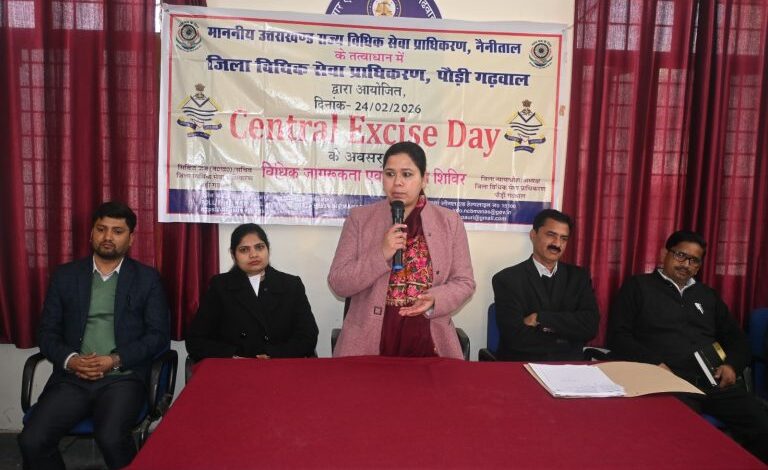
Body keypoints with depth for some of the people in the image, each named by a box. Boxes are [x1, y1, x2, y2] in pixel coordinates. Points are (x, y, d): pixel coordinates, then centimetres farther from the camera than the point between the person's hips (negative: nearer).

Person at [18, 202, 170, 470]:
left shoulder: (147, 278, 6)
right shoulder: (65, 275, 13)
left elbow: (159, 335, 0)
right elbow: (48, 332, 10)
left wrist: (116, 360, -13)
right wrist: (70, 360, -10)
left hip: (123, 377, -3)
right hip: (72, 378, 3)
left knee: (111, 438, -30)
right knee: (32, 440, -21)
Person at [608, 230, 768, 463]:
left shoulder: (707, 294, 25)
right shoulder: (638, 286, 10)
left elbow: (736, 338, 27)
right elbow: (618, 336, 2)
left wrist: (732, 365, 5)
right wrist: (654, 364, -11)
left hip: (715, 381, 5)